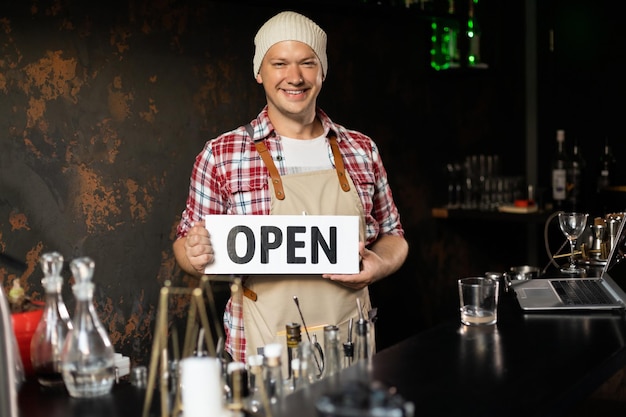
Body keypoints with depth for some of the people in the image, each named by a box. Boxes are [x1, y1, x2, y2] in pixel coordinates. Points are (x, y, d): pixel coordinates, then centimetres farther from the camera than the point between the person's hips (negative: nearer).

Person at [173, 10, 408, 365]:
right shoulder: (221, 155, -3)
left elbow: (392, 236, 13)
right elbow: (188, 244, 5)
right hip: (262, 353, -2)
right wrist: (194, 255, -17)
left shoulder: (362, 150, 4)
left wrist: (379, 265, -8)